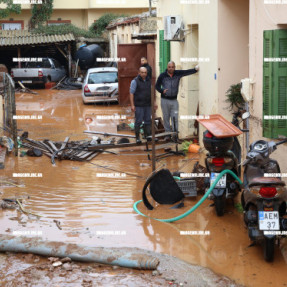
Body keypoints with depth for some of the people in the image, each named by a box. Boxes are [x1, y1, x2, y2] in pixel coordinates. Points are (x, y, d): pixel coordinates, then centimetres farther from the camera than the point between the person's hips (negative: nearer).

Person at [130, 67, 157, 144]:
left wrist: (154, 103, 13)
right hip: (139, 105, -5)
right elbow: (131, 93, -8)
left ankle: (148, 135, 10)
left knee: (148, 120, 4)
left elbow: (151, 92, 18)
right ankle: (137, 137, 4)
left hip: (148, 105, 5)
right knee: (138, 121, -3)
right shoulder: (135, 81, -7)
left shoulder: (149, 80, 10)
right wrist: (132, 105, -14)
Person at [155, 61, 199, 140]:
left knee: (175, 118, -1)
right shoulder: (162, 76, -3)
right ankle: (168, 134, 15)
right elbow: (157, 86, 5)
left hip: (174, 100, 0)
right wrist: (162, 91, -14)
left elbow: (187, 72, -9)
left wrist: (195, 69, -25)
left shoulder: (178, 74, -1)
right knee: (166, 118, 6)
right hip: (165, 100, 0)